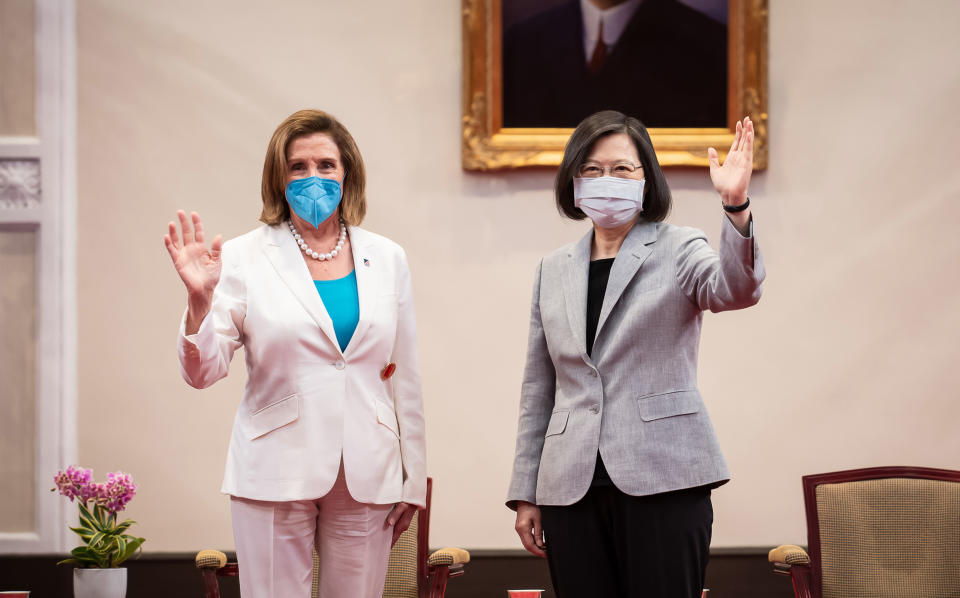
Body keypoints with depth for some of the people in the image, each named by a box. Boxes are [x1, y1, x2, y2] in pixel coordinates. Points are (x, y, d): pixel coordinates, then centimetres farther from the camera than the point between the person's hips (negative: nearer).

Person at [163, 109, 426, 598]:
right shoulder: (243, 258, 0)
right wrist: (199, 300, -22)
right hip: (277, 476, -2)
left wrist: (411, 480, 9)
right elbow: (202, 373, -4)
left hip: (367, 479, 3)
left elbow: (404, 378, 11)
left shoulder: (385, 259, 9)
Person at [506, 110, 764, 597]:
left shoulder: (677, 251, 4)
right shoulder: (553, 271, 16)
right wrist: (525, 493, 13)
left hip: (662, 482, -4)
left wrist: (735, 207, -35)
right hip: (572, 490, 4)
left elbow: (736, 290, -18)